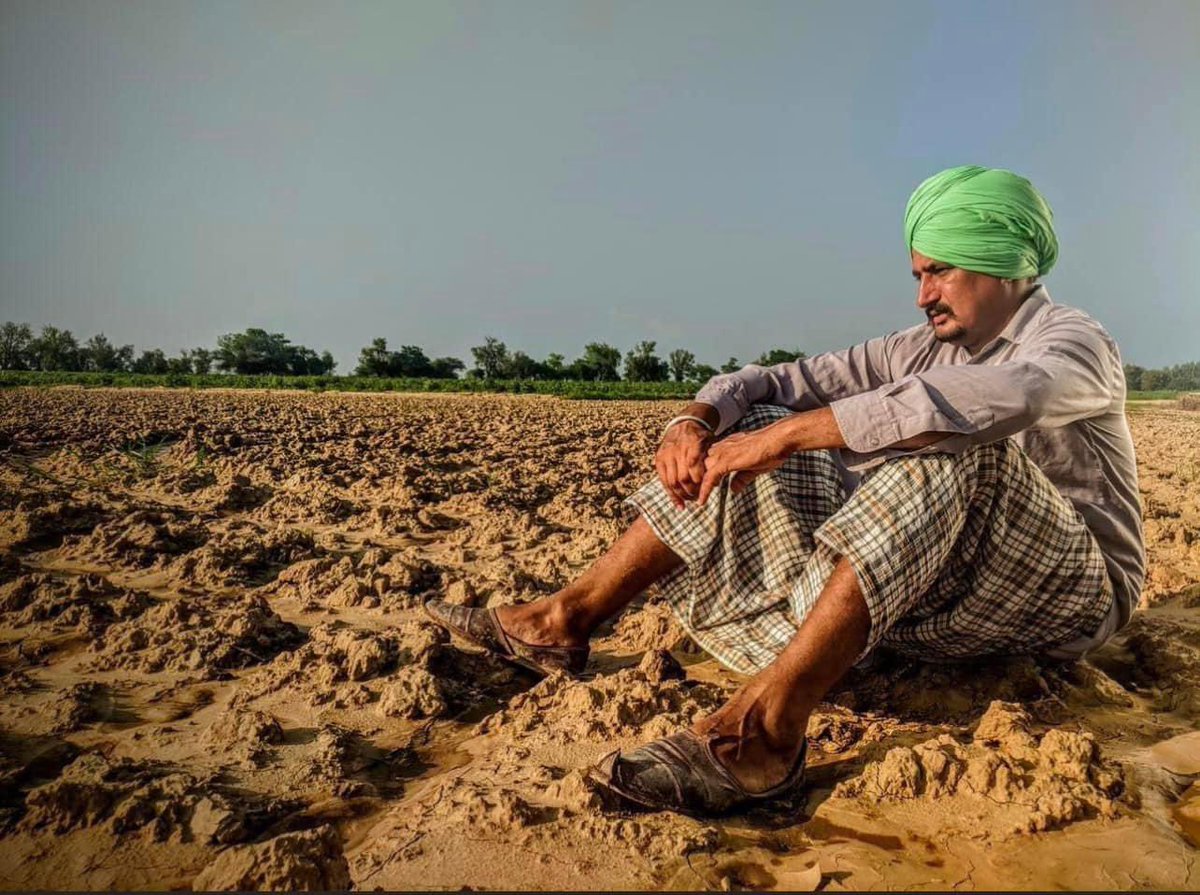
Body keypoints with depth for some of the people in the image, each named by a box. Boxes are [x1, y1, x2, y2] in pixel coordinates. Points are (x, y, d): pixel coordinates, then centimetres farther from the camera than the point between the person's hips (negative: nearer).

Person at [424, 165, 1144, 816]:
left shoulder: (1077, 342, -10)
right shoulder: (925, 347, 11)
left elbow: (990, 399, -35)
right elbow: (779, 381, 5)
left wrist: (788, 434, -38)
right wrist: (696, 419, -17)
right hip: (940, 595, 6)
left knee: (953, 442, -36)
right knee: (751, 428, -5)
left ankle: (766, 726, -44)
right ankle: (567, 621, -10)